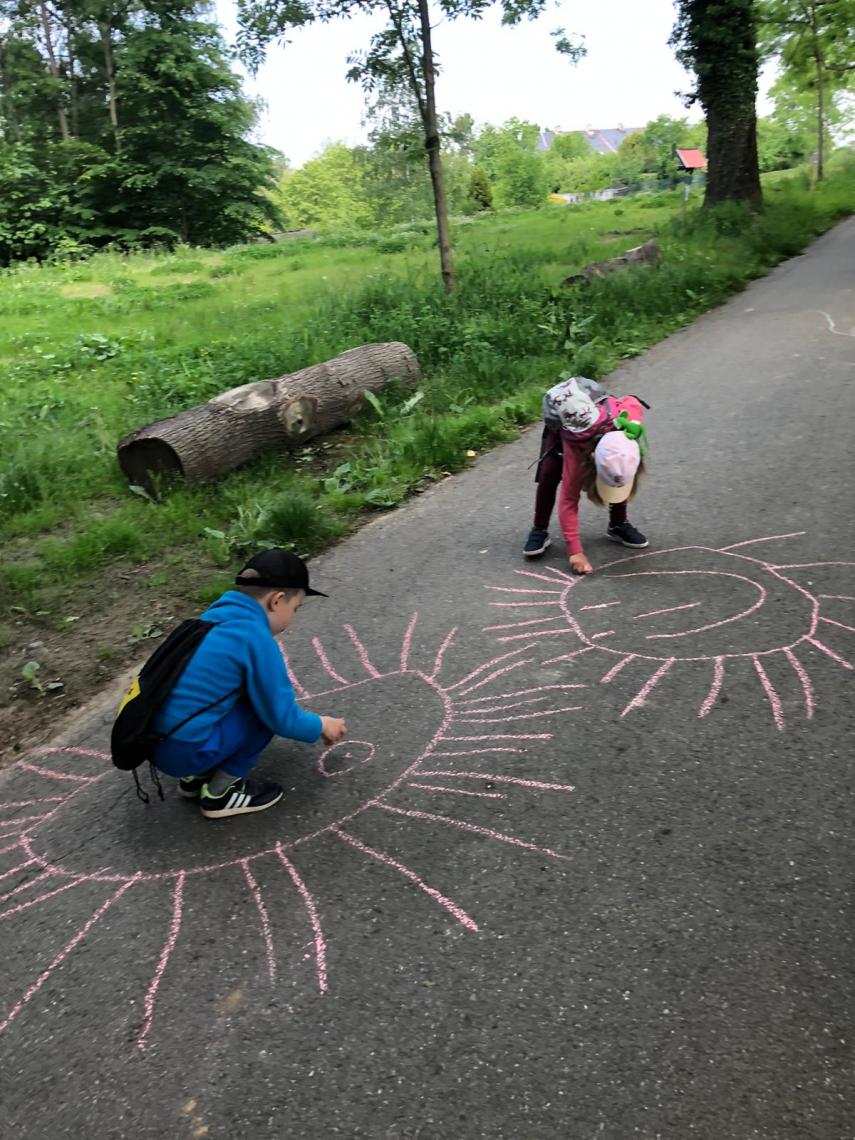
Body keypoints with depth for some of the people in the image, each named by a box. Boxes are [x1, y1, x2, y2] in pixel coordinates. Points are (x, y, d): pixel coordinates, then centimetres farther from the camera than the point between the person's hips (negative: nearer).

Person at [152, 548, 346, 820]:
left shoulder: (219, 615, 9)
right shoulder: (256, 638, -16)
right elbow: (281, 718, -9)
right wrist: (321, 726, 11)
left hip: (157, 739, 9)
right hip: (184, 750, -8)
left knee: (262, 696, 18)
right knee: (270, 706, 0)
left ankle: (197, 777, 19)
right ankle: (220, 793, 7)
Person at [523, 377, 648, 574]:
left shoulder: (628, 421, -39)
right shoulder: (577, 449, -45)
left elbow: (632, 401, -12)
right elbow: (569, 501, -40)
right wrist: (575, 551, -45)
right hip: (559, 420, -3)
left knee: (618, 476, -12)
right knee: (549, 474, -22)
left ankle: (618, 525, 9)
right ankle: (539, 531, -6)